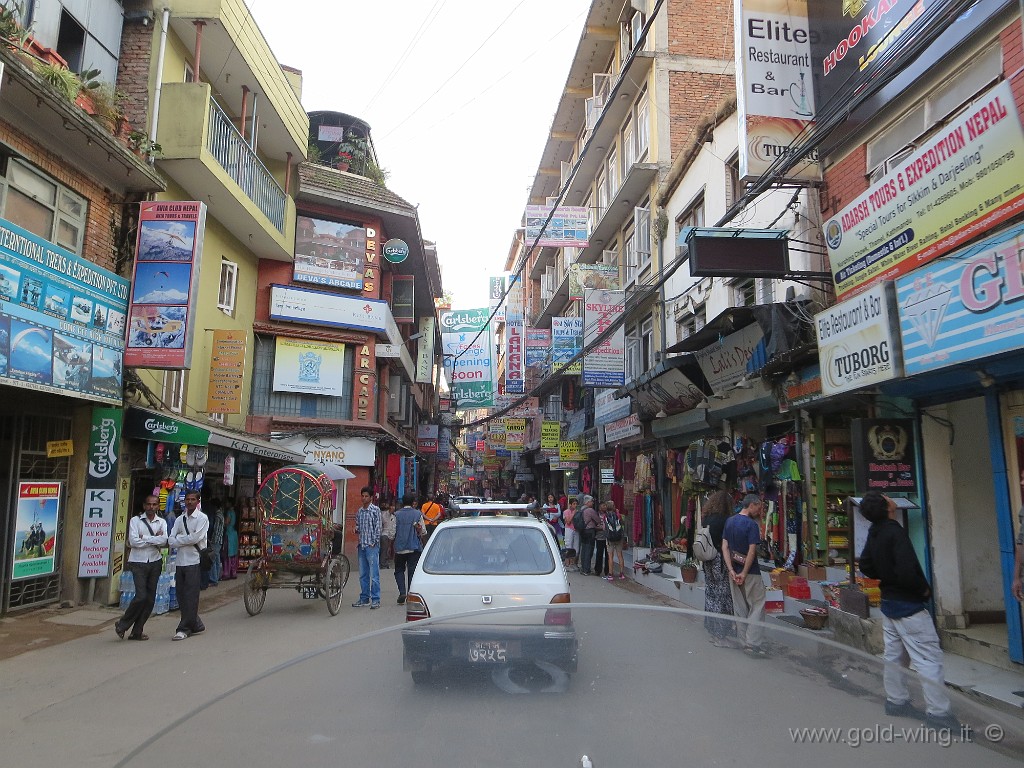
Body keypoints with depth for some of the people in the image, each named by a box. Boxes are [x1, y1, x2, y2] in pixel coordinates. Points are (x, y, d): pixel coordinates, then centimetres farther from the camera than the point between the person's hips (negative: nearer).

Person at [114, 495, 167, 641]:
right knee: (141, 596, -13)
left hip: (155, 562, 4)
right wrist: (155, 539, -8)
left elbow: (164, 541, -7)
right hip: (138, 563, -4)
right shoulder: (135, 521, 1)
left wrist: (145, 538, -11)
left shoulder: (161, 522, 8)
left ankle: (137, 631, 16)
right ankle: (122, 624, 10)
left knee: (150, 599, 4)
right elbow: (133, 541, -12)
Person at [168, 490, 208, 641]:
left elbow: (196, 538, -14)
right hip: (180, 561, 6)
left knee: (190, 596, -4)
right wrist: (186, 540, -12)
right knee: (181, 595, 9)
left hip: (194, 561, -6)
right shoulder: (180, 519, 13)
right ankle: (196, 624, 21)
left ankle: (184, 628, 2)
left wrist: (178, 539, -3)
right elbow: (171, 540, 4)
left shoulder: (202, 518, -2)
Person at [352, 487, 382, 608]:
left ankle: (376, 600, -1)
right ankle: (364, 598, 20)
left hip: (372, 545, -6)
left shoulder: (375, 509, -4)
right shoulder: (360, 511, 13)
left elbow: (378, 527, -7)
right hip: (361, 545, 6)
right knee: (363, 574, 11)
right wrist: (356, 530, 0)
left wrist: (374, 542, -12)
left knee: (374, 574, -5)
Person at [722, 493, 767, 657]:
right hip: (750, 573, -7)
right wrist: (744, 573, -13)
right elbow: (752, 551, -19)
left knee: (740, 608, 13)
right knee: (757, 607, 2)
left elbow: (724, 547, 2)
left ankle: (746, 643, 19)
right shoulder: (752, 524, -14)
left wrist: (732, 570, -3)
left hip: (734, 572, 7)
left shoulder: (729, 521, 6)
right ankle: (752, 644, -3)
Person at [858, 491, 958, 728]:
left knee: (894, 654, 17)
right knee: (929, 658, -1)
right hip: (908, 605, -8)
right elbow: (907, 572, -30)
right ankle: (938, 712, 4)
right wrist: (924, 589, -13)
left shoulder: (874, 533, 3)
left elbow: (865, 566, 13)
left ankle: (896, 700, 27)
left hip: (889, 601, 9)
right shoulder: (895, 532, -23)